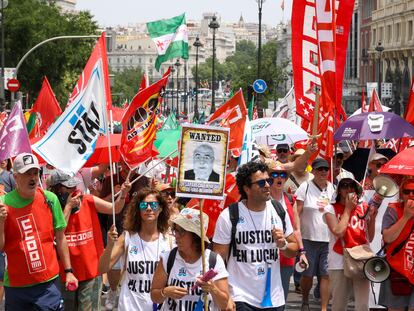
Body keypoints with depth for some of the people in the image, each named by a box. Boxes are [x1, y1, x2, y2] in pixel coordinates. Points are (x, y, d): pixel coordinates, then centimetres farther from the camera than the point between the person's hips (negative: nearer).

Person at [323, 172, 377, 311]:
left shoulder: (363, 208, 9)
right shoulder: (331, 209, 2)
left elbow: (370, 238, 10)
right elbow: (338, 232, -14)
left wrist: (372, 218, -6)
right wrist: (348, 209, -5)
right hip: (339, 263, -2)